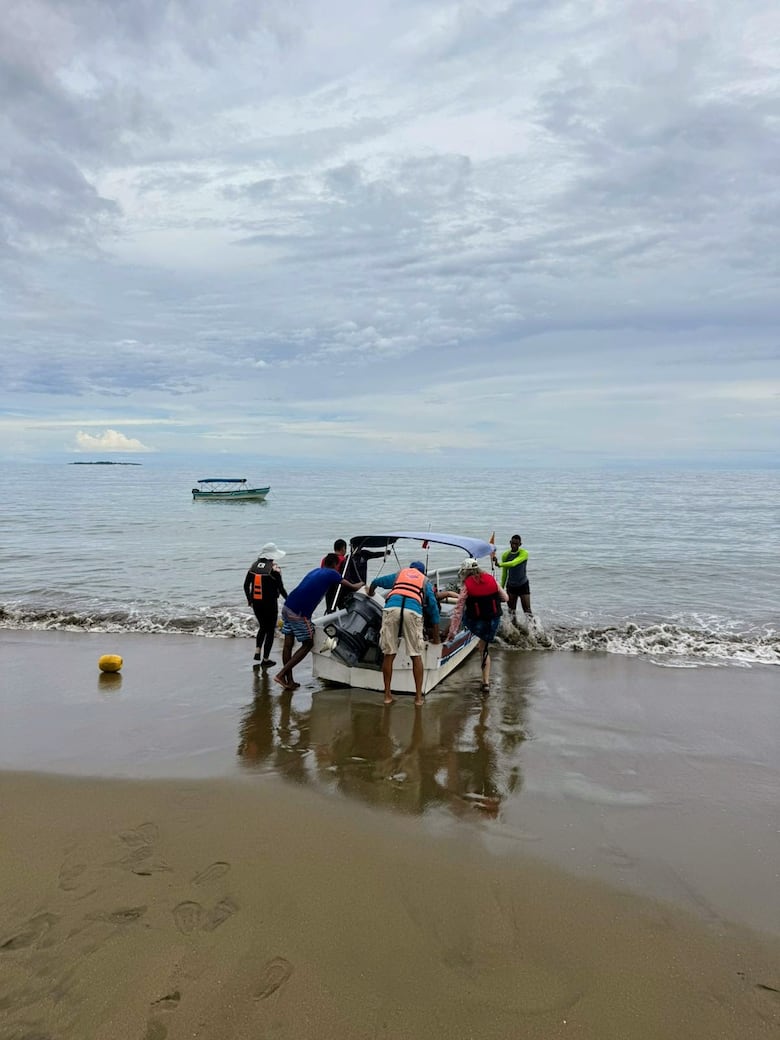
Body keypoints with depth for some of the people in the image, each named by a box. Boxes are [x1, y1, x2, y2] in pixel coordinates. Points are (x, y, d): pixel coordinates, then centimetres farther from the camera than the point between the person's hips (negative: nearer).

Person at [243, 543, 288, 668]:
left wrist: (249, 600, 17)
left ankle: (257, 653, 12)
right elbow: (281, 588, -13)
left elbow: (246, 585, 5)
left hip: (256, 603, 5)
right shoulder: (274, 568, -14)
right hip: (270, 603, -5)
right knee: (270, 630, 9)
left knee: (263, 627, 24)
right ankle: (265, 660, 12)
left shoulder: (254, 566, 2)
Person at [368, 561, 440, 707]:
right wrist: (436, 636, 38)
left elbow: (375, 582, 45)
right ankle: (418, 697, 10)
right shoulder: (426, 581, 31)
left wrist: (370, 593, 68)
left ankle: (387, 695, 14)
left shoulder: (399, 574, 34)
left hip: (391, 607, 1)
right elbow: (433, 606, 31)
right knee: (416, 656, 8)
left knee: (388, 654, 8)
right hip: (413, 611, -1)